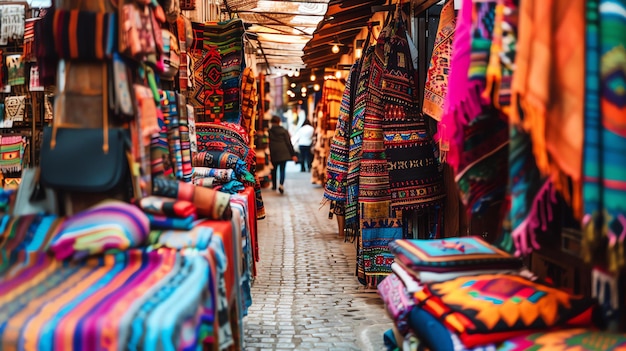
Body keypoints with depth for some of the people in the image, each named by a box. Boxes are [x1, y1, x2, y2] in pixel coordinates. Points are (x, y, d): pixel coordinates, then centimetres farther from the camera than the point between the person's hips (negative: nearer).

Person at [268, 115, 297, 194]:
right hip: (283, 153, 0)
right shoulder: (284, 131, 2)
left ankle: (274, 185, 23)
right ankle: (281, 184, -21)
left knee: (274, 169, 15)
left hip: (273, 154, 0)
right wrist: (293, 154, 2)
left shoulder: (269, 132, 1)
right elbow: (289, 143, 0)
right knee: (282, 170, -1)